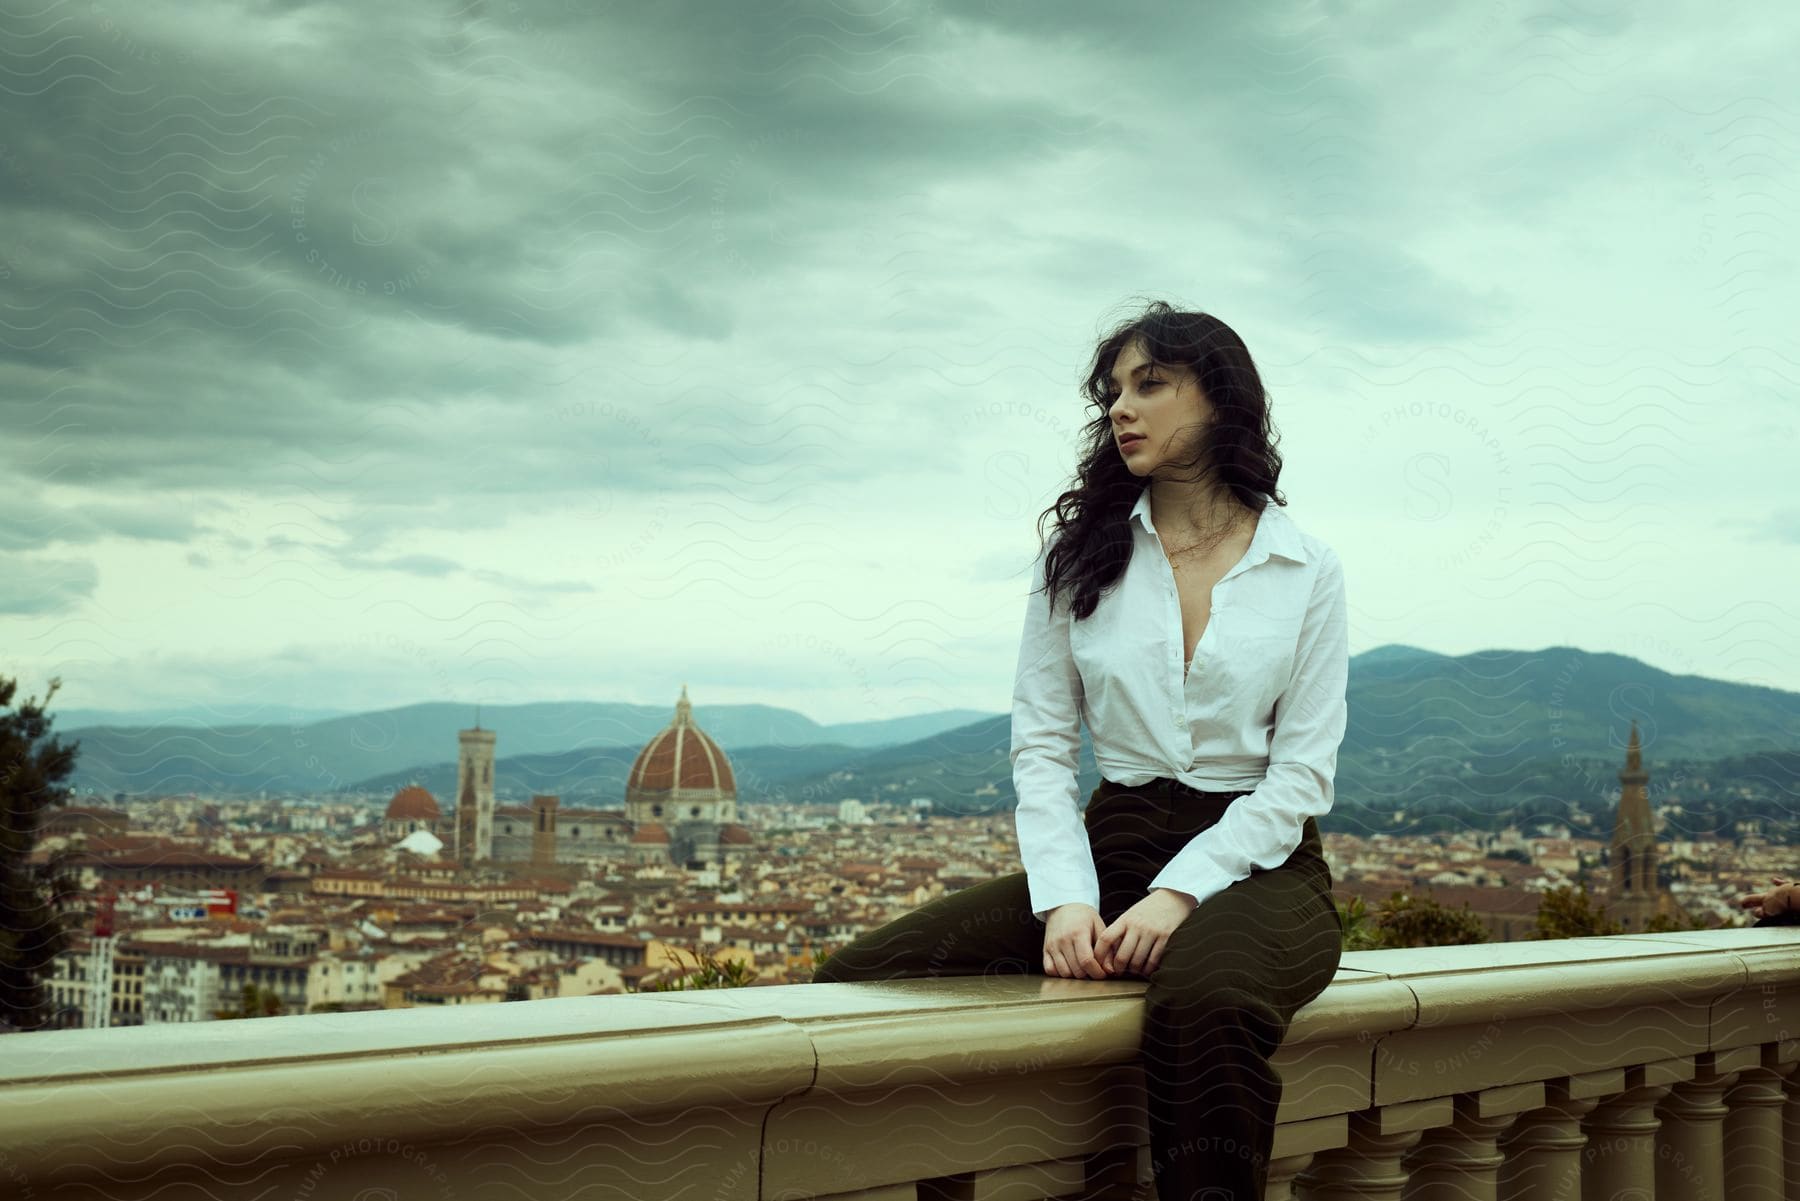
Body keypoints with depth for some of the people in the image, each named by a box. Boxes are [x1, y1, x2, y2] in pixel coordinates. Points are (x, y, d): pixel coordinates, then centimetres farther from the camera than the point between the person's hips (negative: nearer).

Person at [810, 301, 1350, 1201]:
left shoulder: (1307, 570, 5)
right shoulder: (1081, 555, 12)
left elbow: (1301, 774, -1)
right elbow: (1042, 745, 5)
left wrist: (1180, 893, -16)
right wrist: (1065, 897, -12)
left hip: (1255, 861, -3)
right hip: (1112, 845, 3)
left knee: (1206, 1001, -42)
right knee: (857, 980, -23)